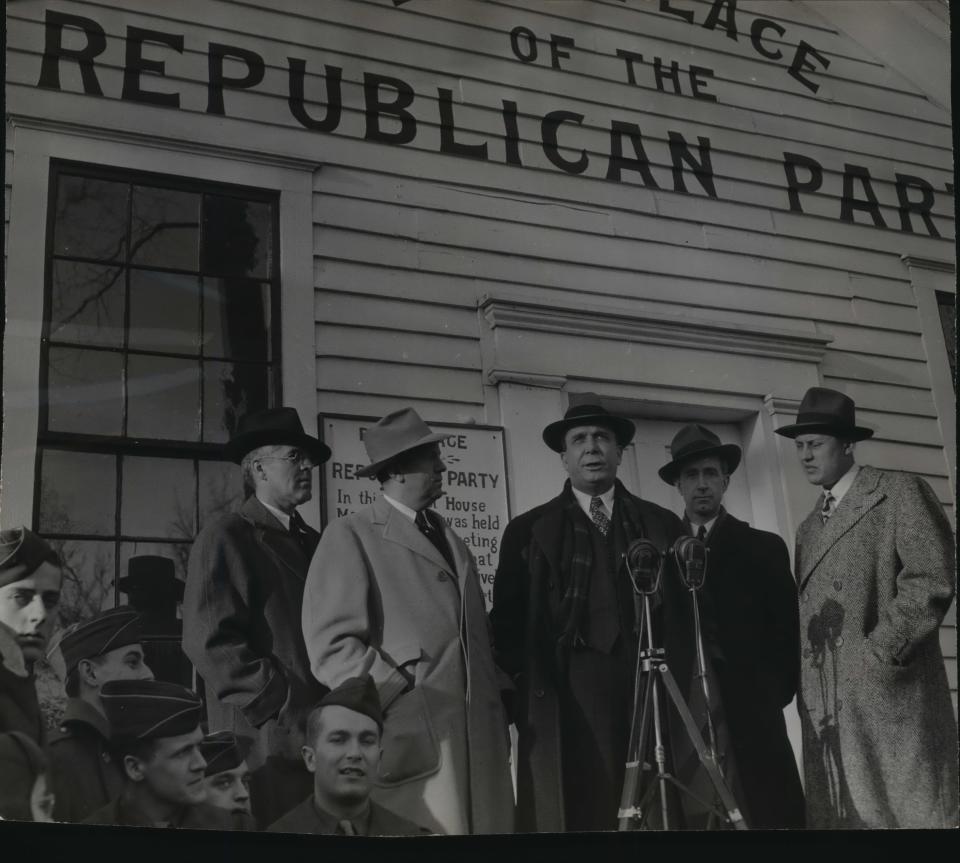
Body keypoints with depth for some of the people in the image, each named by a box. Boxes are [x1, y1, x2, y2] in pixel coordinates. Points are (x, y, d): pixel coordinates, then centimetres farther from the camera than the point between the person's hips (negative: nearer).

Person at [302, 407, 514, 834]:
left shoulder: (446, 535, 21)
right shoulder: (351, 535, -2)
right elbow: (331, 643, -10)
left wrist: (496, 716, 13)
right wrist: (392, 699, -15)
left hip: (477, 731, 6)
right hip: (414, 735, -6)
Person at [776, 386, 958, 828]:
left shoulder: (900, 493, 0)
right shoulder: (809, 527, 24)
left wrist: (880, 654, -15)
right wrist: (806, 683, 7)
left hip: (890, 693, -7)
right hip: (825, 708, 7)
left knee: (910, 811, -6)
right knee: (838, 814, 4)